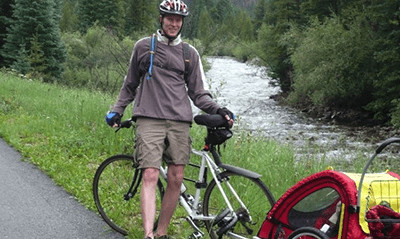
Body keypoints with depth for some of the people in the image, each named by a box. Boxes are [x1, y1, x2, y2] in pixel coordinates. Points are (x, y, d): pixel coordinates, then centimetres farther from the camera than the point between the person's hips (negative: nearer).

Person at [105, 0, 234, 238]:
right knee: (150, 176, -14)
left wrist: (218, 110, -2)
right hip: (150, 119, -2)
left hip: (179, 121, 3)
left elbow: (198, 92, 13)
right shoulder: (144, 46, 10)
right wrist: (117, 110, 11)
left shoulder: (190, 53, 14)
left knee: (176, 179, 0)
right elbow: (130, 84, 20)